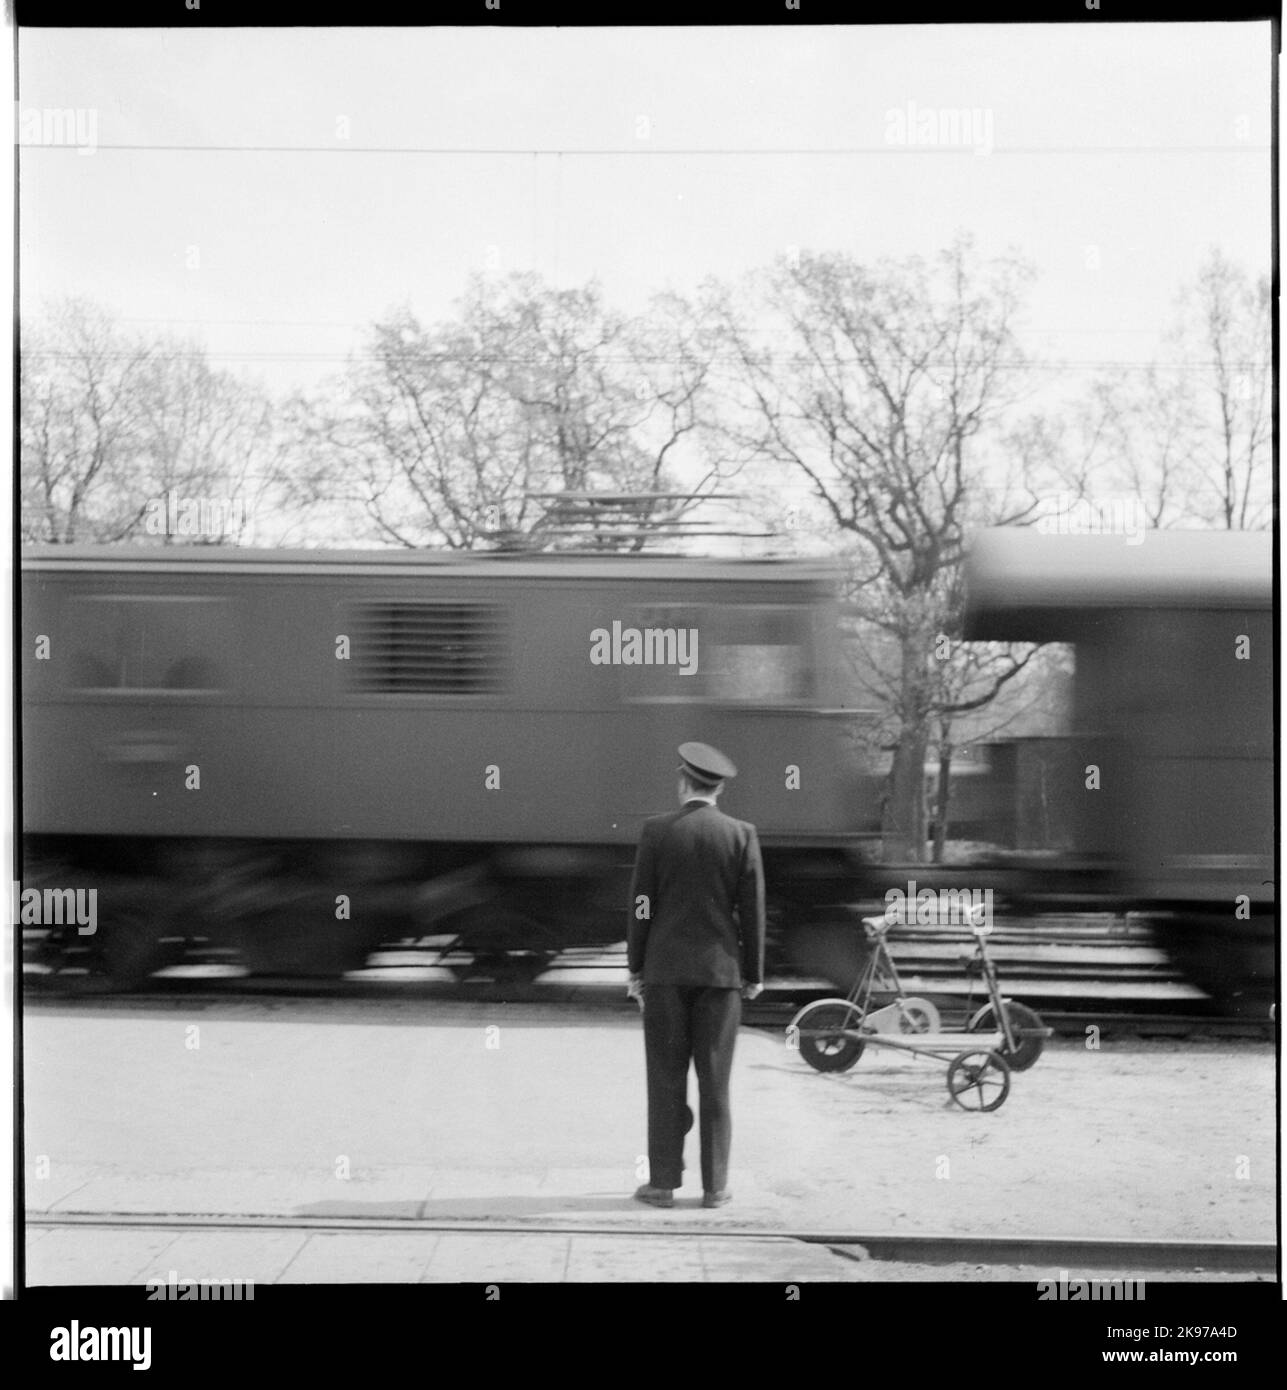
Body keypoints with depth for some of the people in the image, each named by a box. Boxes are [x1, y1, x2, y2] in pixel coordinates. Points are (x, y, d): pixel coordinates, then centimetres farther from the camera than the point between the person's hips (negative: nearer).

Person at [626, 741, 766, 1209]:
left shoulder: (656, 831, -4)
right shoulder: (742, 834, -2)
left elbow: (641, 904, -2)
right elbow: (752, 908, -1)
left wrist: (636, 968, 5)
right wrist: (753, 973, 7)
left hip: (665, 969, -1)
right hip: (720, 969, 1)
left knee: (666, 1079, 3)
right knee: (714, 1080, 4)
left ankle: (663, 1182, 4)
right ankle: (714, 1185, 6)